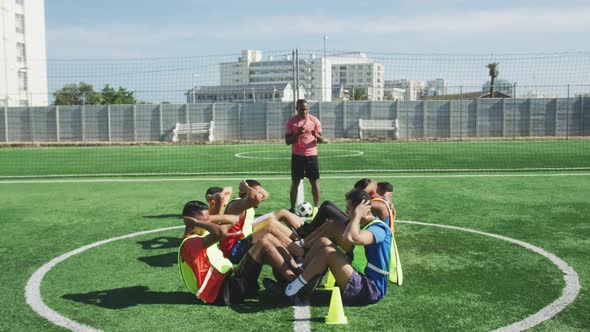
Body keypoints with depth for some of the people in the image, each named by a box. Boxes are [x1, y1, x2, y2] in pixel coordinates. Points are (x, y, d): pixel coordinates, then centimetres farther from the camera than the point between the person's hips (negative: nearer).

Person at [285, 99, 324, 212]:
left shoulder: (314, 120, 0)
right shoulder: (291, 121, -1)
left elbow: (321, 140, 3)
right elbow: (287, 141, -2)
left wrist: (317, 136, -21)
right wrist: (297, 134, -20)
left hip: (311, 155, 0)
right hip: (297, 155, 0)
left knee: (315, 181, 1)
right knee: (295, 182, 3)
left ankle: (316, 207, 9)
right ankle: (292, 208, 9)